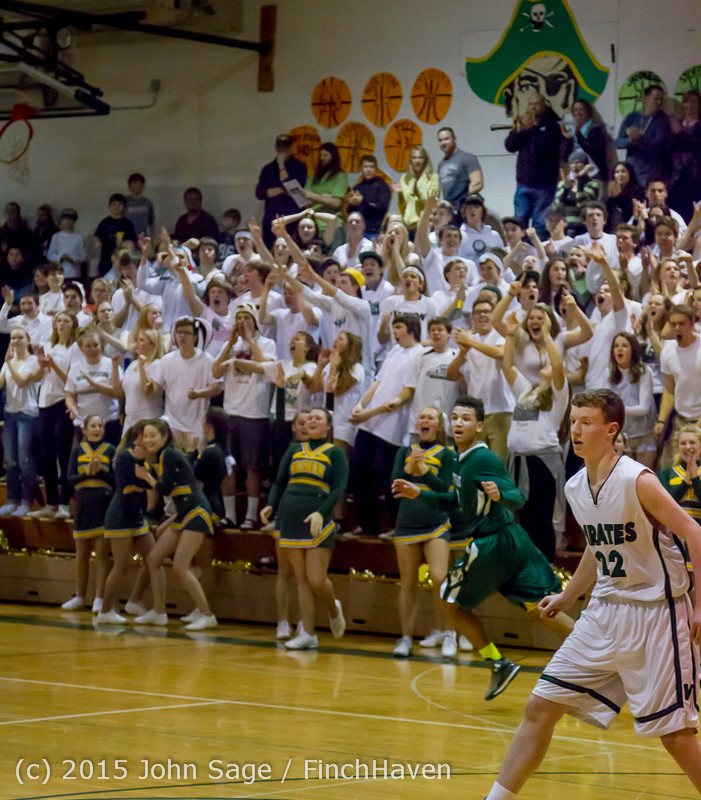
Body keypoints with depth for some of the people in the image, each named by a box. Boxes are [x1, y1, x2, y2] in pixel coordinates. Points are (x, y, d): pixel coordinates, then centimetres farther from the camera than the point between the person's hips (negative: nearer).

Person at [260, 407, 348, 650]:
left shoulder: (335, 453, 4)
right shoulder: (294, 450, 15)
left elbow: (339, 488, -5)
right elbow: (279, 482, 14)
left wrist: (321, 512, -20)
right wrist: (271, 506, -5)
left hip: (318, 522, -4)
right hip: (290, 519, 4)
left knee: (317, 580, -9)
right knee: (301, 579, 3)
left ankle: (333, 611, 22)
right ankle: (308, 634, 5)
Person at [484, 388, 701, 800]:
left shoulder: (637, 481, -17)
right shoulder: (576, 488, 6)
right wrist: (567, 598, 27)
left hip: (655, 612, -7)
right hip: (604, 612, 7)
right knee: (541, 706, 3)